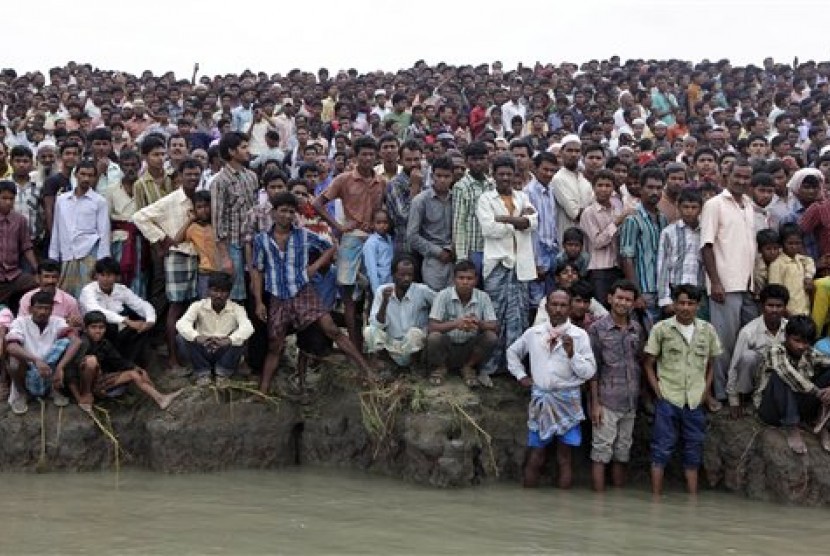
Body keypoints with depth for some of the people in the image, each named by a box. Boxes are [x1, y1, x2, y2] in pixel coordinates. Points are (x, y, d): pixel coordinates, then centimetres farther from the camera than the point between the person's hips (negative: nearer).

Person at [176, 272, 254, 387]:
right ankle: (202, 373, -7)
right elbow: (181, 323, -25)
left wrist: (229, 340, -50)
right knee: (183, 337, -24)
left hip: (225, 353, 0)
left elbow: (248, 328, -29)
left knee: (241, 338, -27)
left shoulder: (236, 309, -9)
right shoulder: (198, 306, -8)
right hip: (203, 353, 0)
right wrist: (197, 337, -47)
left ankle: (223, 373, -7)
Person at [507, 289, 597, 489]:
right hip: (540, 398, 2)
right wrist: (521, 375, 13)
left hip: (567, 400, -2)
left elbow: (589, 372, -7)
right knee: (535, 457, 6)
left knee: (564, 457, 3)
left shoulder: (579, 335, -3)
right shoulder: (533, 333, 6)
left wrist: (571, 353, -20)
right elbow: (512, 352, 23)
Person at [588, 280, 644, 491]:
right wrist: (595, 403, -10)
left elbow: (641, 363, 15)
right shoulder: (597, 329, -5)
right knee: (601, 452, -2)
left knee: (622, 453, 10)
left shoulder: (637, 329, 8)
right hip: (606, 402, -5)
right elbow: (593, 369, -6)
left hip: (630, 402, 5)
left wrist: (642, 396, 6)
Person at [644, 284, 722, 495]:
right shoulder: (661, 329, -3)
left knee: (694, 450, 9)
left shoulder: (707, 330, 4)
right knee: (661, 449, 0)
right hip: (668, 399, -3)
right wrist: (658, 392, -5)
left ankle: (693, 498, 18)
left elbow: (711, 364, 14)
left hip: (695, 400, 3)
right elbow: (648, 364, 1)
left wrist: (705, 391, 4)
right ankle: (656, 497, 5)